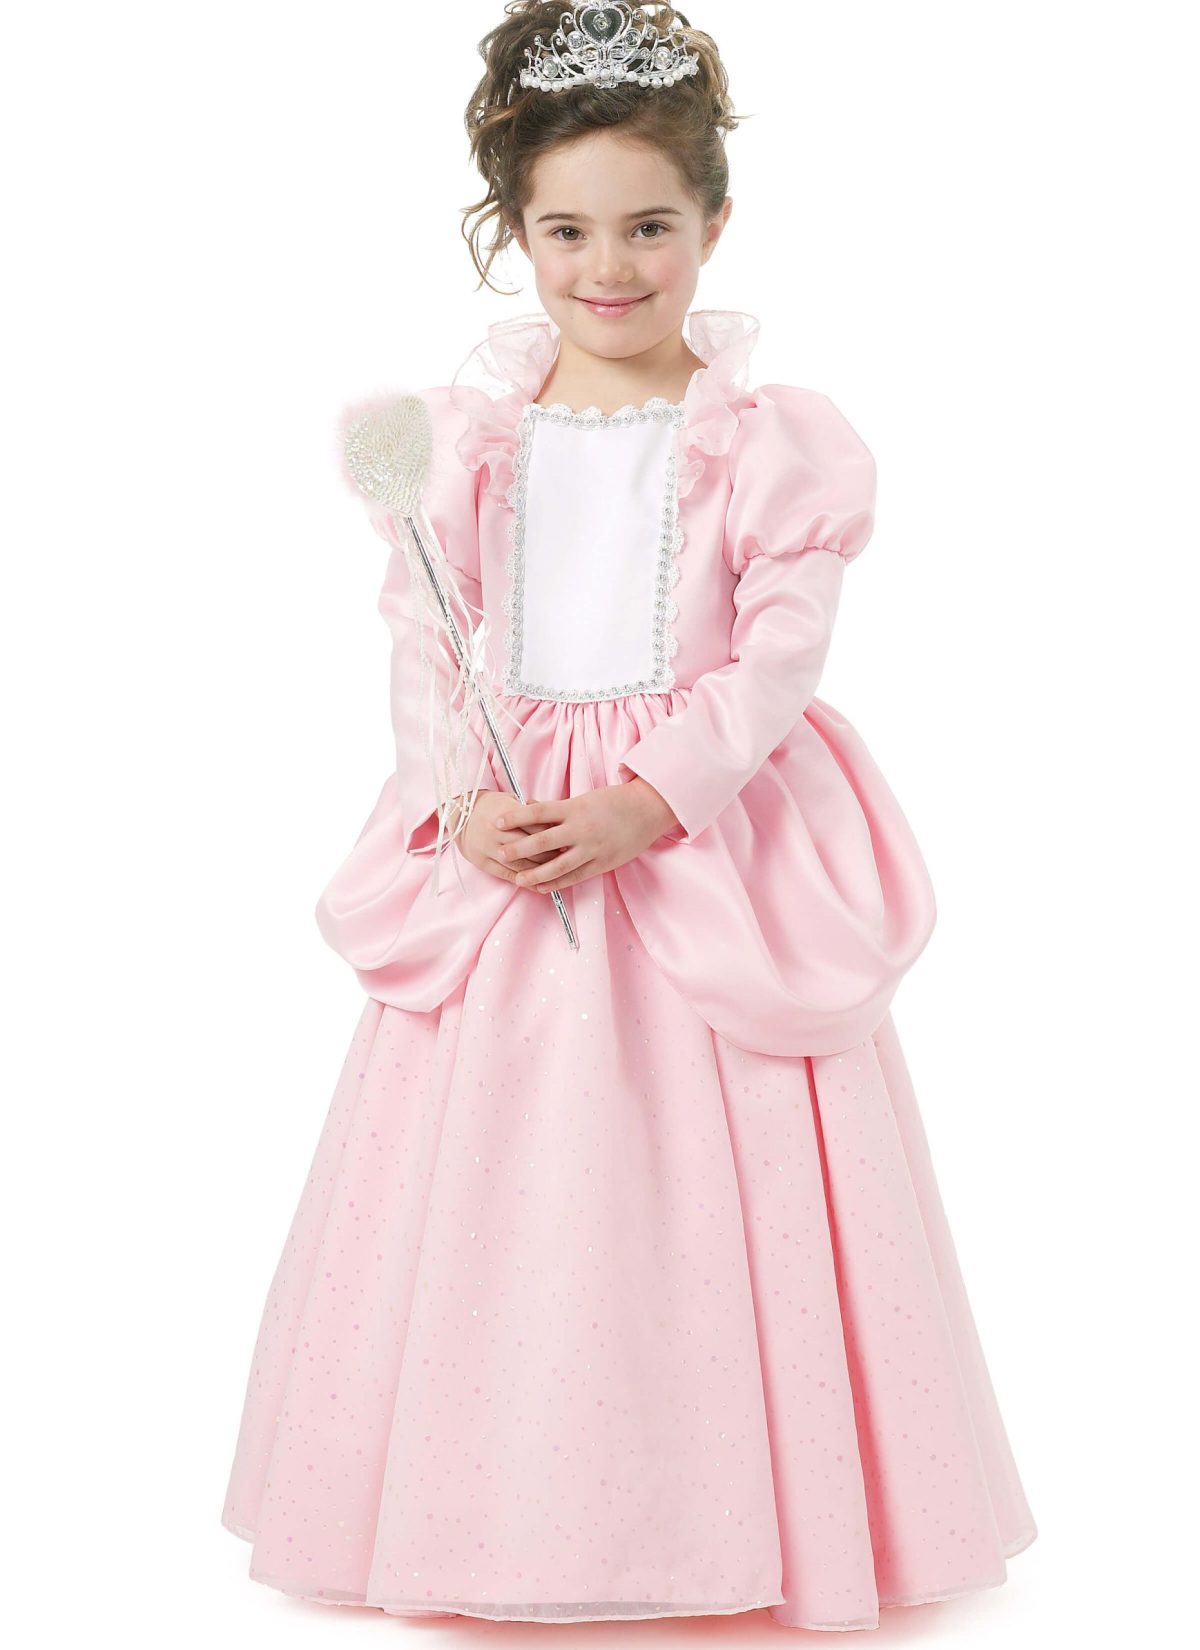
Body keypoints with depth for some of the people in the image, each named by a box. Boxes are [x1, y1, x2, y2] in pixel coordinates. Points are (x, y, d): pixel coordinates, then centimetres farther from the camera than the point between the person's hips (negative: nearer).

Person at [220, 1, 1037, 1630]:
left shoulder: (767, 440, -4)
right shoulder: (467, 434, 3)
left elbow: (780, 655, -9)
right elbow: (423, 644, 2)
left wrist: (643, 803, -19)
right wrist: (466, 803, -14)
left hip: (711, 839, -2)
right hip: (502, 842, 3)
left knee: (703, 1171, 1)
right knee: (499, 1182, 7)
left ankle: (726, 1513, 21)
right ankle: (496, 1508, 25)